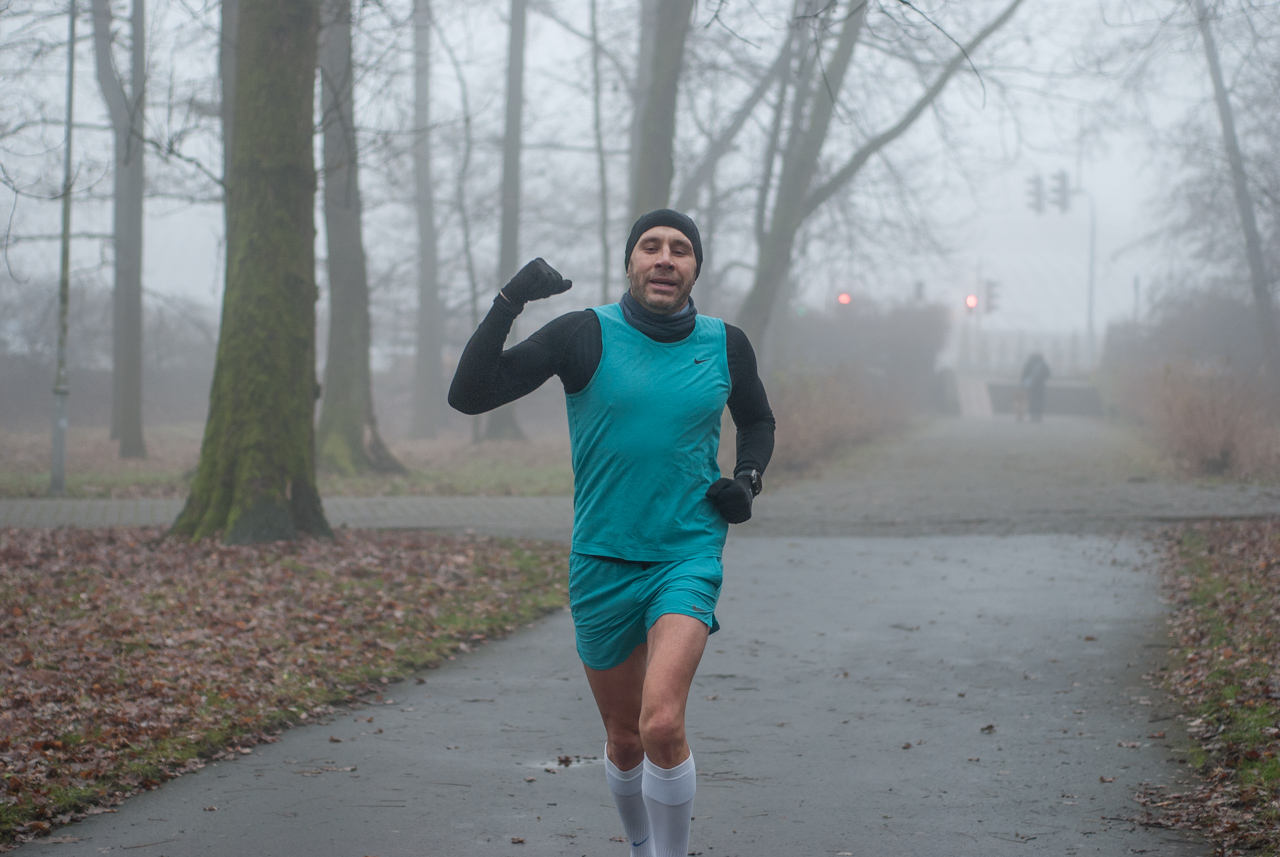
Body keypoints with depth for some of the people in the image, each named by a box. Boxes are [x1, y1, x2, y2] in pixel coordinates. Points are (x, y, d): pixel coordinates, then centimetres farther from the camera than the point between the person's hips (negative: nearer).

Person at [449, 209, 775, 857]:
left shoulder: (725, 345, 3)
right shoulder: (586, 335, -5)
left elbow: (757, 420, 23)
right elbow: (468, 394, -12)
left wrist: (749, 478, 3)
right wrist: (508, 303, -22)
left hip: (689, 557, -1)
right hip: (602, 564, 1)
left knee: (662, 723, -23)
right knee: (624, 739, 13)